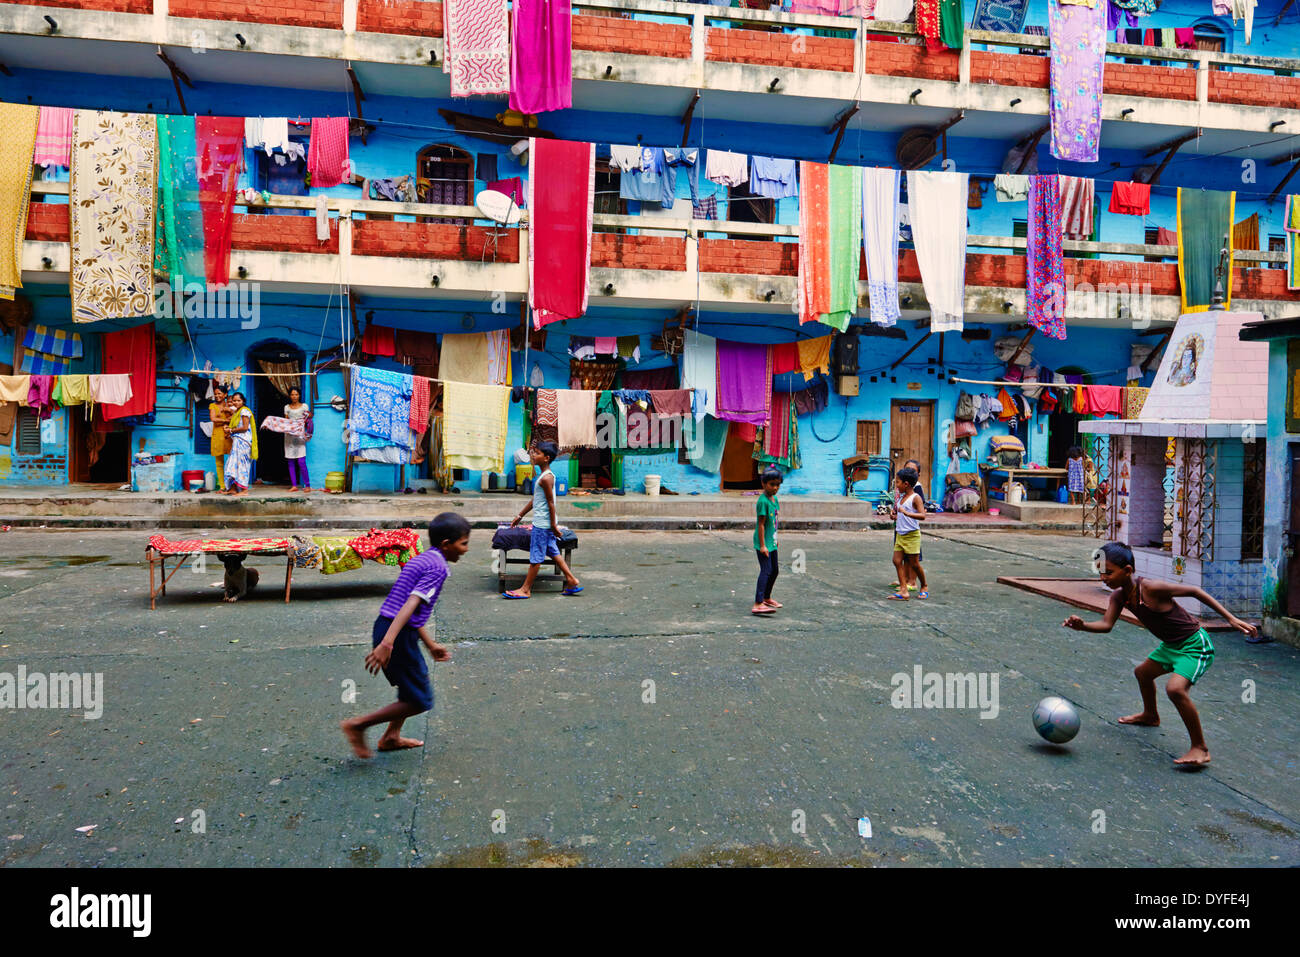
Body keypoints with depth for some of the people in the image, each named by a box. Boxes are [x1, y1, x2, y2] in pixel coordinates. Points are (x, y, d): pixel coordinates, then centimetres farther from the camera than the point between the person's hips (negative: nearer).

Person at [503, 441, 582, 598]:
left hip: (542, 523, -10)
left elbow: (551, 502, -19)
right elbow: (535, 500, 19)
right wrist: (520, 516, 24)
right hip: (541, 522, 10)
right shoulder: (544, 475, 12)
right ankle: (572, 581, 19)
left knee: (536, 556, -1)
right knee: (553, 552, 15)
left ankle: (526, 589, 7)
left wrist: (553, 525, -17)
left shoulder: (546, 478, -18)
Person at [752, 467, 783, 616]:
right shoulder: (762, 501, -18)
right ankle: (758, 604, -23)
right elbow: (761, 524, -19)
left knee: (774, 570, 19)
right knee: (766, 570, -17)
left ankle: (766, 598, 37)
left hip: (771, 542, 9)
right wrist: (762, 545, -21)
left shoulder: (774, 499, 9)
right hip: (763, 543, -9)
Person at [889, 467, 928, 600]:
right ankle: (903, 590, -1)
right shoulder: (901, 497, 12)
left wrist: (906, 513, -36)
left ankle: (924, 587, 22)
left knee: (914, 564, 1)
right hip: (900, 534, 8)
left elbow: (922, 515, -25)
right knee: (897, 560, -1)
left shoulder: (915, 498, -12)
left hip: (912, 534, -8)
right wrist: (895, 515, 6)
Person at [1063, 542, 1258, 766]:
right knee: (1142, 672, 27)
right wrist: (1083, 626, -35)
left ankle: (1200, 749, -13)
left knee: (1175, 688, -29)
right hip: (1171, 646, 10)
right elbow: (1106, 625, -13)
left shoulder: (1151, 588, -29)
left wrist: (1231, 618, -20)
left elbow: (1193, 591, -21)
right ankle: (1150, 716, 57)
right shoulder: (1118, 596, -7)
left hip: (1195, 646, -10)